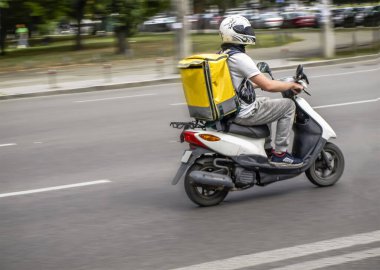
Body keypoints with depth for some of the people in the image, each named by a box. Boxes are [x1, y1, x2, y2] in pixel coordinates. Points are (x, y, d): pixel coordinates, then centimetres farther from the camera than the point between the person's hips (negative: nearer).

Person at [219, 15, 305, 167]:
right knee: (288, 105, -1)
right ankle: (279, 154, 0)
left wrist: (259, 84, 27)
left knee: (265, 102, 34)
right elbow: (268, 86, -23)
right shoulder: (239, 58, -22)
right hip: (244, 114, -10)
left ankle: (267, 149, 33)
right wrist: (292, 85, -8)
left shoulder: (222, 56, 8)